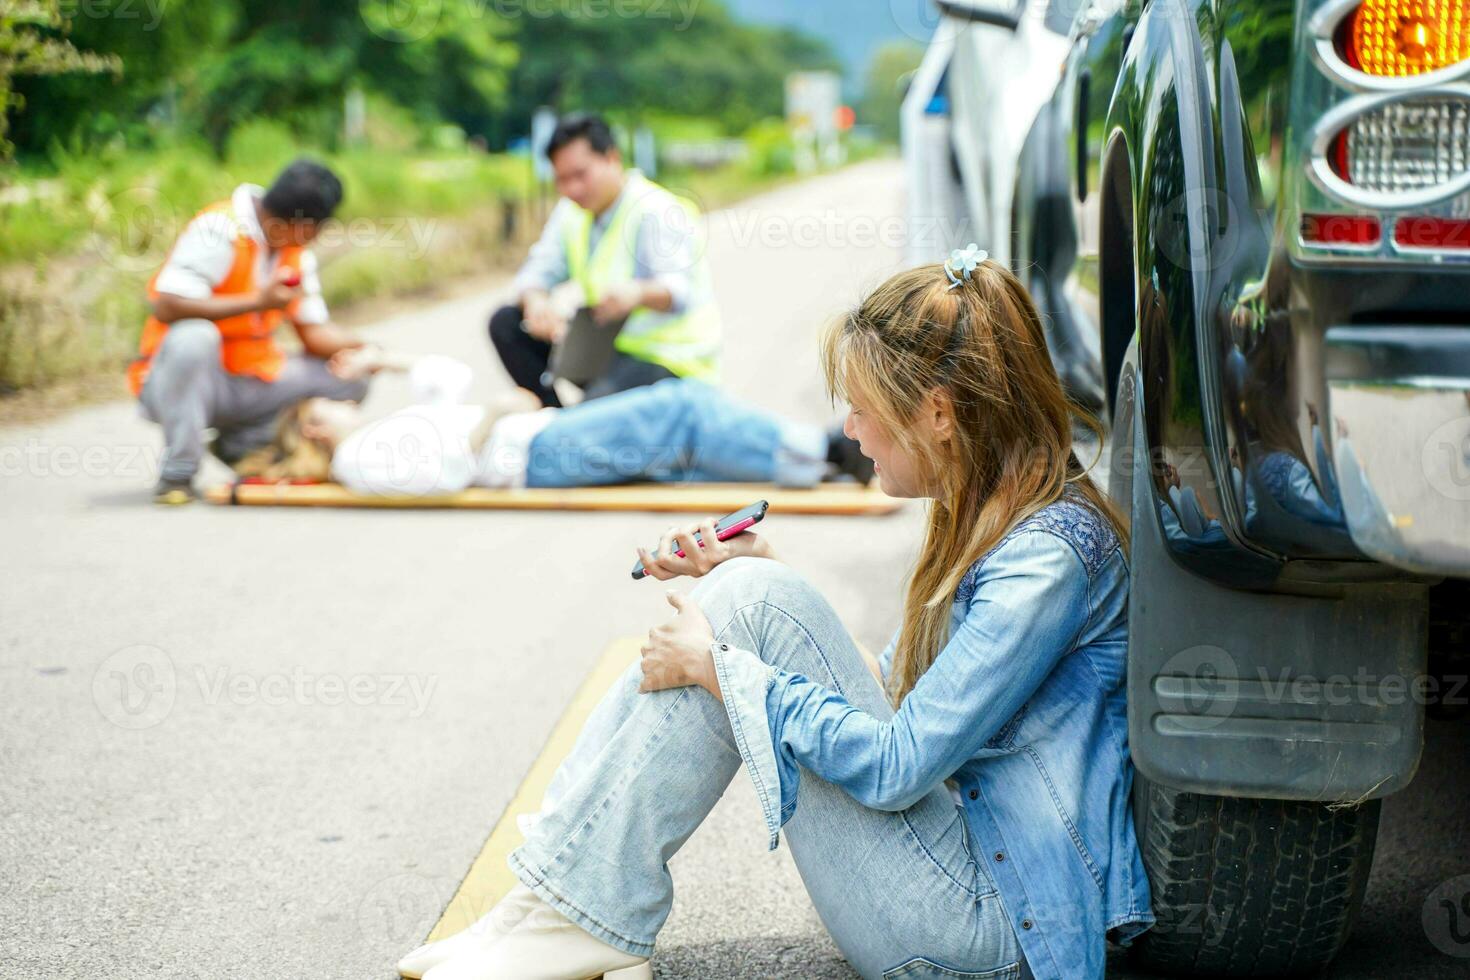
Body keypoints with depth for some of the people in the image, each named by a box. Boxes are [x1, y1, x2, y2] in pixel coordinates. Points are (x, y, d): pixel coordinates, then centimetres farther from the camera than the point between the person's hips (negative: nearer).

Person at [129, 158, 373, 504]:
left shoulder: (297, 252, 6)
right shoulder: (220, 229, -20)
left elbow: (313, 332, 6)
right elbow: (167, 307, -29)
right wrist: (259, 301, -27)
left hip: (250, 382, 7)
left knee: (349, 378, -4)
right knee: (194, 335, -40)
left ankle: (241, 443, 5)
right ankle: (177, 473, -23)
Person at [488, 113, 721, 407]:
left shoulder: (656, 212, -17)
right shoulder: (571, 211, 8)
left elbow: (681, 289, -30)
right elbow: (538, 271, 3)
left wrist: (638, 293, -54)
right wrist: (535, 300, -23)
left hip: (666, 359, -8)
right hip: (606, 344, 8)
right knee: (506, 323, -2)